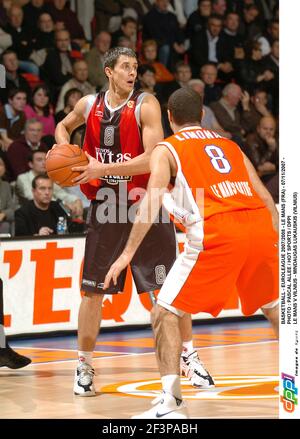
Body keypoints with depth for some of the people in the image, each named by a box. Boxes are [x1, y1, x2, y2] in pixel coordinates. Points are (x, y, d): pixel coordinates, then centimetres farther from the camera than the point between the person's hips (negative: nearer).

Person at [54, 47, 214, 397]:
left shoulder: (146, 105, -12)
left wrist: (101, 168, -25)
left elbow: (152, 158, -23)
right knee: (93, 290, 3)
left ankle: (188, 356, 10)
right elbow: (63, 126, 23)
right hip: (106, 207, 3)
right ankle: (84, 365, 14)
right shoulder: (89, 105, 0)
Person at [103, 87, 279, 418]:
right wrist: (278, 243, 30)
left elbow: (152, 201, -1)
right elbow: (265, 198, 23)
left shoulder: (167, 149, 15)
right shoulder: (230, 146, 28)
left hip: (215, 232, -5)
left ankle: (171, 404, -8)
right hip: (259, 227, 5)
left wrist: (127, 254, -2)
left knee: (164, 314, 4)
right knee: (274, 307, 29)